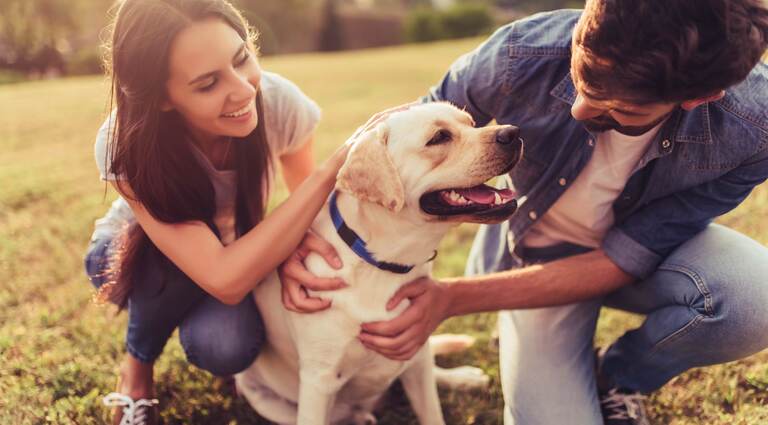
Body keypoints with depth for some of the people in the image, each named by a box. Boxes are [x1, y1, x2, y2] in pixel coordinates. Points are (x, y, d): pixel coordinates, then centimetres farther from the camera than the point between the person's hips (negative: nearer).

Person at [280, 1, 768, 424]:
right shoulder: (522, 55, -31)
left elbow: (622, 261, -25)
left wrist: (452, 298, -32)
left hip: (646, 252, 1)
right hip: (535, 256, -1)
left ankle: (618, 377, 2)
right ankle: (527, 348, 17)